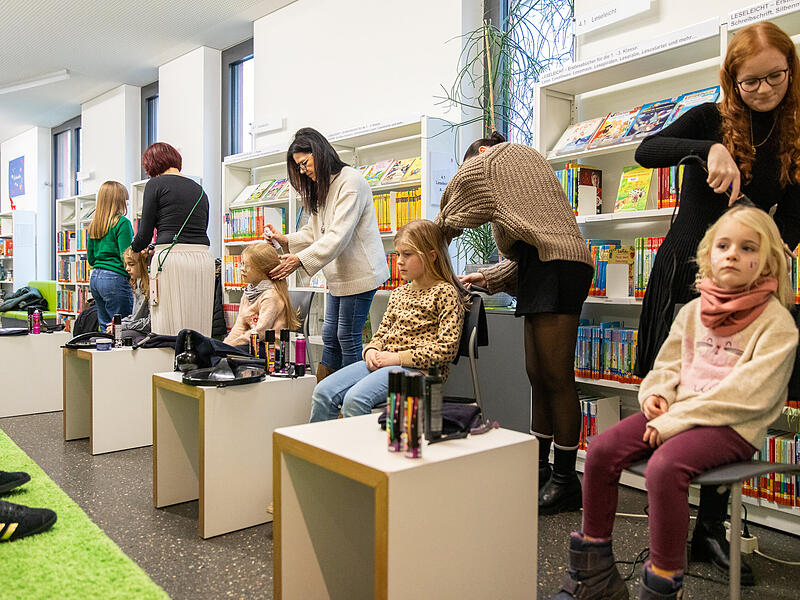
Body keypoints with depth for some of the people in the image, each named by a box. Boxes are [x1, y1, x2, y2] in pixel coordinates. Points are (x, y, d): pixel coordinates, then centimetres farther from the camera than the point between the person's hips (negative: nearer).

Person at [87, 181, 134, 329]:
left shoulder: (93, 225, 13)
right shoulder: (122, 223, -9)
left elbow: (90, 259, 17)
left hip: (95, 277, 8)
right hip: (115, 278, -8)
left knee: (105, 327, 12)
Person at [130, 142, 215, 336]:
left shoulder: (156, 184, 3)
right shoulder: (200, 190, 19)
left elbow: (145, 233, 1)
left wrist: (134, 248, 24)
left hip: (172, 261, -5)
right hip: (203, 259, 5)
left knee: (168, 333, -3)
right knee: (198, 332, 7)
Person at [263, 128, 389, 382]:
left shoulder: (350, 180, -14)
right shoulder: (321, 187, 17)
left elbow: (339, 235, -23)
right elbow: (313, 232, 18)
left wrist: (301, 259, -26)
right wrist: (285, 240, 1)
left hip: (359, 273, -9)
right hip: (338, 275, 9)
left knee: (348, 338, -3)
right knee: (330, 336, 11)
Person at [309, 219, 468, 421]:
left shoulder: (445, 292, -5)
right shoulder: (399, 292, 20)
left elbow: (447, 347, -12)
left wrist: (398, 357, -14)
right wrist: (372, 351, 0)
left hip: (418, 367, -7)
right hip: (383, 362, 8)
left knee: (355, 398, -29)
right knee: (323, 391, -11)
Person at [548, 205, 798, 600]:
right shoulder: (694, 310, 12)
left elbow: (746, 393, -17)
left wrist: (675, 420, -20)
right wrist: (657, 393, -4)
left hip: (734, 426, -6)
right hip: (679, 413, 6)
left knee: (664, 466, -34)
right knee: (601, 450, -12)